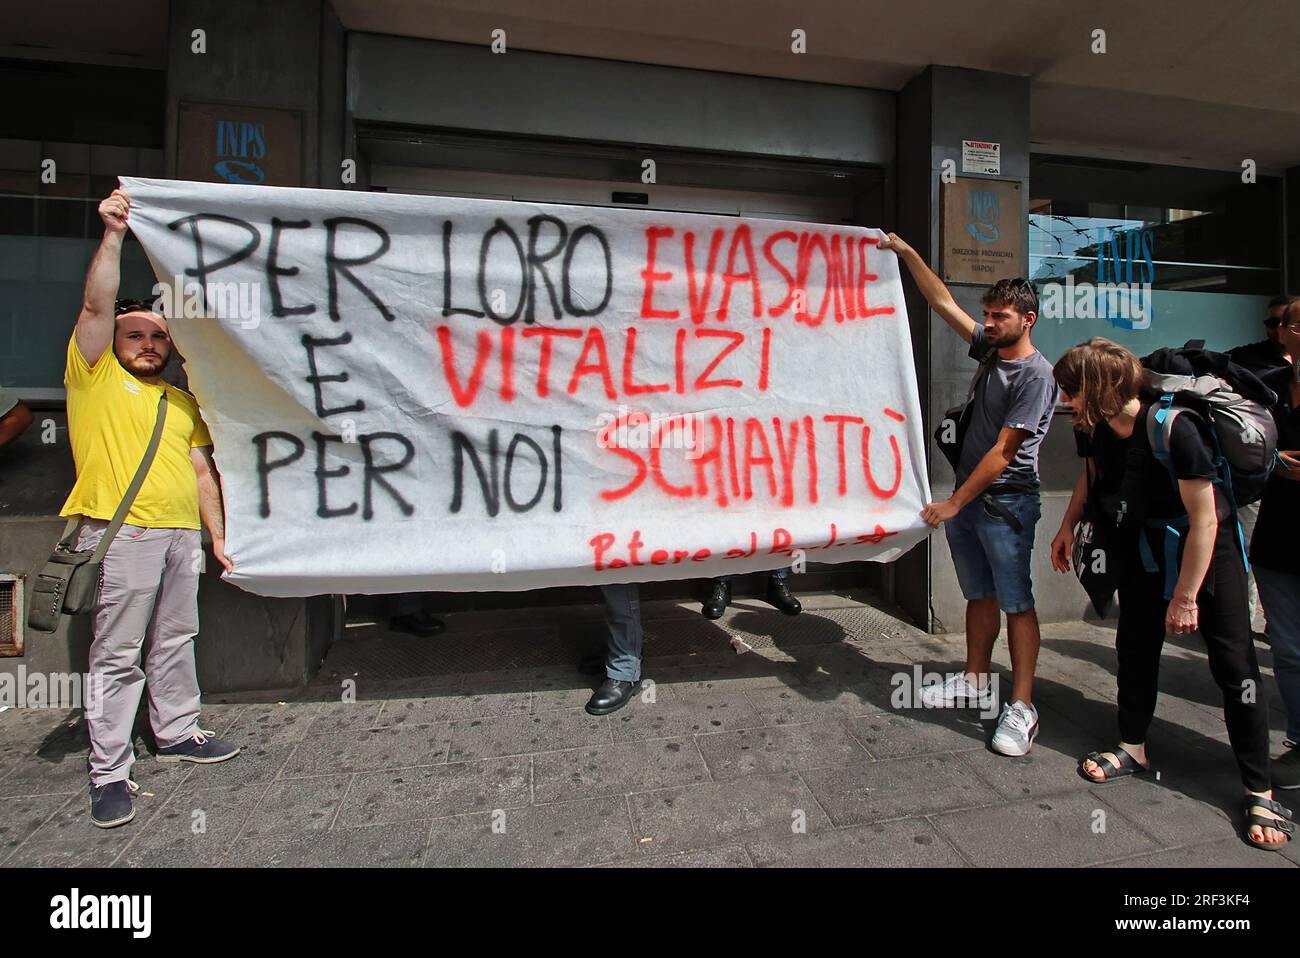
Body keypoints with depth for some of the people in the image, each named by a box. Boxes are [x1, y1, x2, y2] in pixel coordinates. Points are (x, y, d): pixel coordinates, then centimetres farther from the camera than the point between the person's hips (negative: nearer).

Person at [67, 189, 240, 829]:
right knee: (117, 655, -2)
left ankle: (177, 734, 29)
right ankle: (109, 773, 8)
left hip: (180, 535, 5)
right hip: (120, 534, -5)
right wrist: (112, 235, -14)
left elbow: (202, 471, 16)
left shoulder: (181, 402, 18)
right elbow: (97, 305, -9)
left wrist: (218, 536, 12)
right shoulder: (95, 374, 7)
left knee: (176, 642, 14)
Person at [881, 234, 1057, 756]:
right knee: (979, 595, 15)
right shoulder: (989, 348, 9)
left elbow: (1002, 452, -17)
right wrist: (908, 254, 13)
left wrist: (954, 503, -17)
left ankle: (1021, 708, 3)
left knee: (1016, 604, -3)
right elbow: (943, 302, 15)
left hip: (1005, 503, -7)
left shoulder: (1035, 374, -13)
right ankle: (975, 682, 27)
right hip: (966, 497, 8)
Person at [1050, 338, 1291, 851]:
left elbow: (1204, 519, -26)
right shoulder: (1094, 426, -11)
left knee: (1233, 662, -2)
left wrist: (1186, 596, -22)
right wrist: (1067, 526, 6)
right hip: (1144, 548, 6)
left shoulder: (1173, 427, -30)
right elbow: (1092, 474, 13)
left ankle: (1259, 791, 11)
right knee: (1136, 644, 11)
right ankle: (1134, 749, 27)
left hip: (1206, 548, -6)